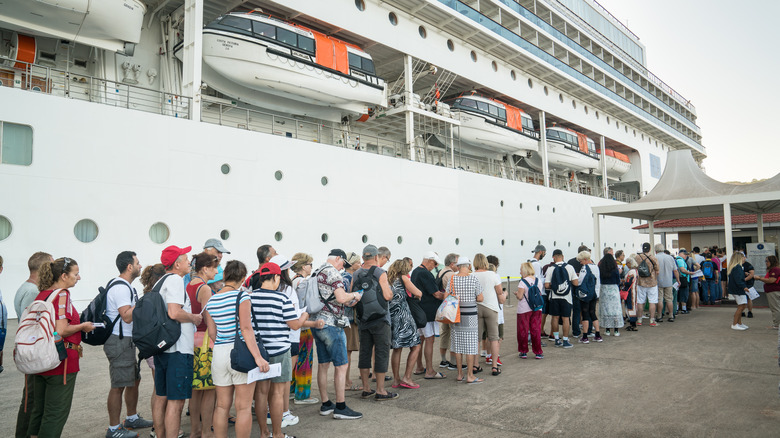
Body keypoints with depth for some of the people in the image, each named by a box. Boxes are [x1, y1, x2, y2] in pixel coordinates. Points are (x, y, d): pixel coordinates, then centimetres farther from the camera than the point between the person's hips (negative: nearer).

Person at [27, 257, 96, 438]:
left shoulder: (42, 294, 9)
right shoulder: (62, 294, -16)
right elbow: (61, 330, -23)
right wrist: (83, 326, -7)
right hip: (60, 361, -9)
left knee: (39, 408, 19)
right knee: (57, 412, 1)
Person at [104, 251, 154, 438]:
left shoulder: (123, 286, 15)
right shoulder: (121, 287, -19)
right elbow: (127, 316, -25)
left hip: (126, 341, 11)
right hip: (119, 341, -11)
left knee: (134, 380, 18)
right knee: (119, 386, -2)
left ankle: (132, 419, 31)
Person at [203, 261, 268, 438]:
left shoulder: (211, 301, 7)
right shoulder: (242, 296, -9)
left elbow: (212, 333, 7)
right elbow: (246, 328, -17)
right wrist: (258, 356, -18)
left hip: (219, 353, 5)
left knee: (222, 406, 13)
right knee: (243, 407, 3)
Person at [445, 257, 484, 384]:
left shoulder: (452, 279, -1)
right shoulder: (474, 279, -8)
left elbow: (446, 297, -1)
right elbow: (480, 298, -6)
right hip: (470, 316, -3)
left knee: (458, 345, 10)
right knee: (470, 345, 2)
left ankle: (460, 374, 18)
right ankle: (470, 376, 5)